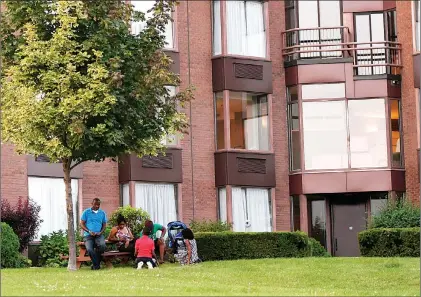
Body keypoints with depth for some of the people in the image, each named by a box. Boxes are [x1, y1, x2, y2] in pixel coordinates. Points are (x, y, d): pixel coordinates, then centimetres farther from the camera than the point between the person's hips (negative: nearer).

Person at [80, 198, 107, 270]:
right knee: (89, 249, -30)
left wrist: (100, 232, -4)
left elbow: (104, 224, 17)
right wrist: (89, 231, -12)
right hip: (88, 235, -2)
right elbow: (82, 224, 3)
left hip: (99, 235, 2)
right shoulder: (86, 212, 5)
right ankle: (96, 265, -9)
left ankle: (95, 264, -12)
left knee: (102, 245, -31)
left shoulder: (102, 213, 14)